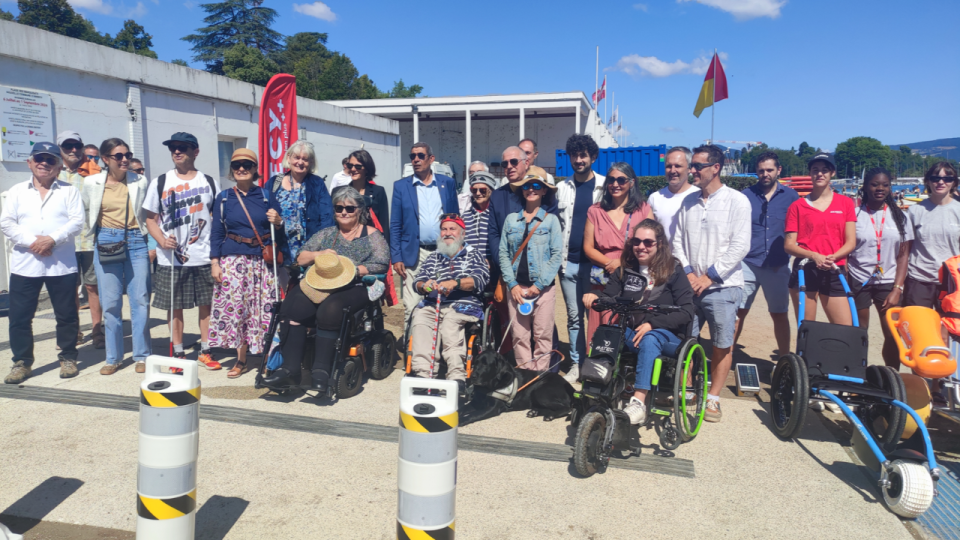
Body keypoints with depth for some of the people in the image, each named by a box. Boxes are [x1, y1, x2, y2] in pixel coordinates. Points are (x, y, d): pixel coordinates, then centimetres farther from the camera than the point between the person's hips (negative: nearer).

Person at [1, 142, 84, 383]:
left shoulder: (69, 191, 6)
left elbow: (77, 221, -5)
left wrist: (52, 239, -17)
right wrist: (31, 241, -13)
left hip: (62, 264, -1)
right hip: (24, 264, 2)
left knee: (67, 314, 5)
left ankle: (67, 358, 19)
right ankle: (22, 362, 17)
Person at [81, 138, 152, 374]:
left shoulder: (140, 182, 4)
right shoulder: (91, 183, 3)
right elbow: (85, 211, 17)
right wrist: (96, 233, 15)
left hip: (136, 243, 0)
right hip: (106, 245, 0)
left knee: (140, 300, 0)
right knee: (110, 303, 3)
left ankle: (142, 355, 9)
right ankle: (113, 357, 14)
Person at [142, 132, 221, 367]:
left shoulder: (209, 182, 6)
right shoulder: (160, 182, 5)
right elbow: (150, 219, 6)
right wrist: (162, 240, -13)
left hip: (204, 257, 0)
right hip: (171, 259, 0)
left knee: (206, 304, 6)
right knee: (175, 307, 7)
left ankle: (205, 351, 19)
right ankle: (178, 353, 19)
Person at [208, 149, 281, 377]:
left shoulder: (266, 196, 6)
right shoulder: (223, 198, 8)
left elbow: (279, 233, 12)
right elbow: (216, 232, 8)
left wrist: (277, 222, -8)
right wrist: (215, 262, 1)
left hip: (263, 261, -1)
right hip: (233, 261, 1)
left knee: (264, 308, -3)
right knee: (235, 306, -1)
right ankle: (241, 360, 12)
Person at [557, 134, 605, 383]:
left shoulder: (605, 186, 2)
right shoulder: (562, 187, 11)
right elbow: (557, 222, 12)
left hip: (595, 262, -3)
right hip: (569, 262, 3)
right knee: (573, 316, 9)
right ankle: (576, 364, 18)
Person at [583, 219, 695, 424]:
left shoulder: (673, 271, -2)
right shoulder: (626, 270, 10)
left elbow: (686, 311, -10)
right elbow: (608, 295, 4)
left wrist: (652, 324, -23)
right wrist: (594, 297, -21)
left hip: (666, 335, -4)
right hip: (631, 333, 4)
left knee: (649, 339, -37)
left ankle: (638, 403, -42)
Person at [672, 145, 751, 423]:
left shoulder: (736, 201, -5)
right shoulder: (688, 202, 9)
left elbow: (740, 246, -10)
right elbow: (677, 240, 9)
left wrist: (709, 276, -12)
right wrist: (688, 273, -5)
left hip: (722, 286, -4)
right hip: (690, 284, 4)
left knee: (723, 346, 4)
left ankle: (713, 398, 17)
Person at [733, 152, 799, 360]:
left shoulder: (790, 196, 4)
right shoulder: (745, 195, 3)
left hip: (778, 266, 1)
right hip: (748, 263, -1)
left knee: (780, 314, 10)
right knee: (738, 311, -2)